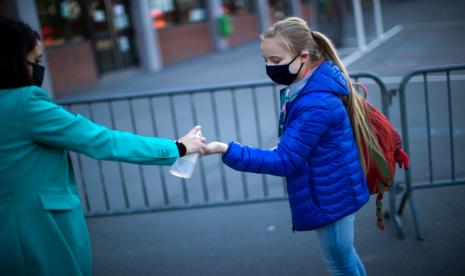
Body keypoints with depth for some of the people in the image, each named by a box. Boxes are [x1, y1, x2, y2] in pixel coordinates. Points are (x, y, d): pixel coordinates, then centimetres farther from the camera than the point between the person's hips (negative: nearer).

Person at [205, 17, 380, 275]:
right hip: (334, 190, 9)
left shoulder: (316, 104, -31)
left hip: (330, 196, -9)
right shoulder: (307, 87, 0)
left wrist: (227, 150, -37)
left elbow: (285, 160, -30)